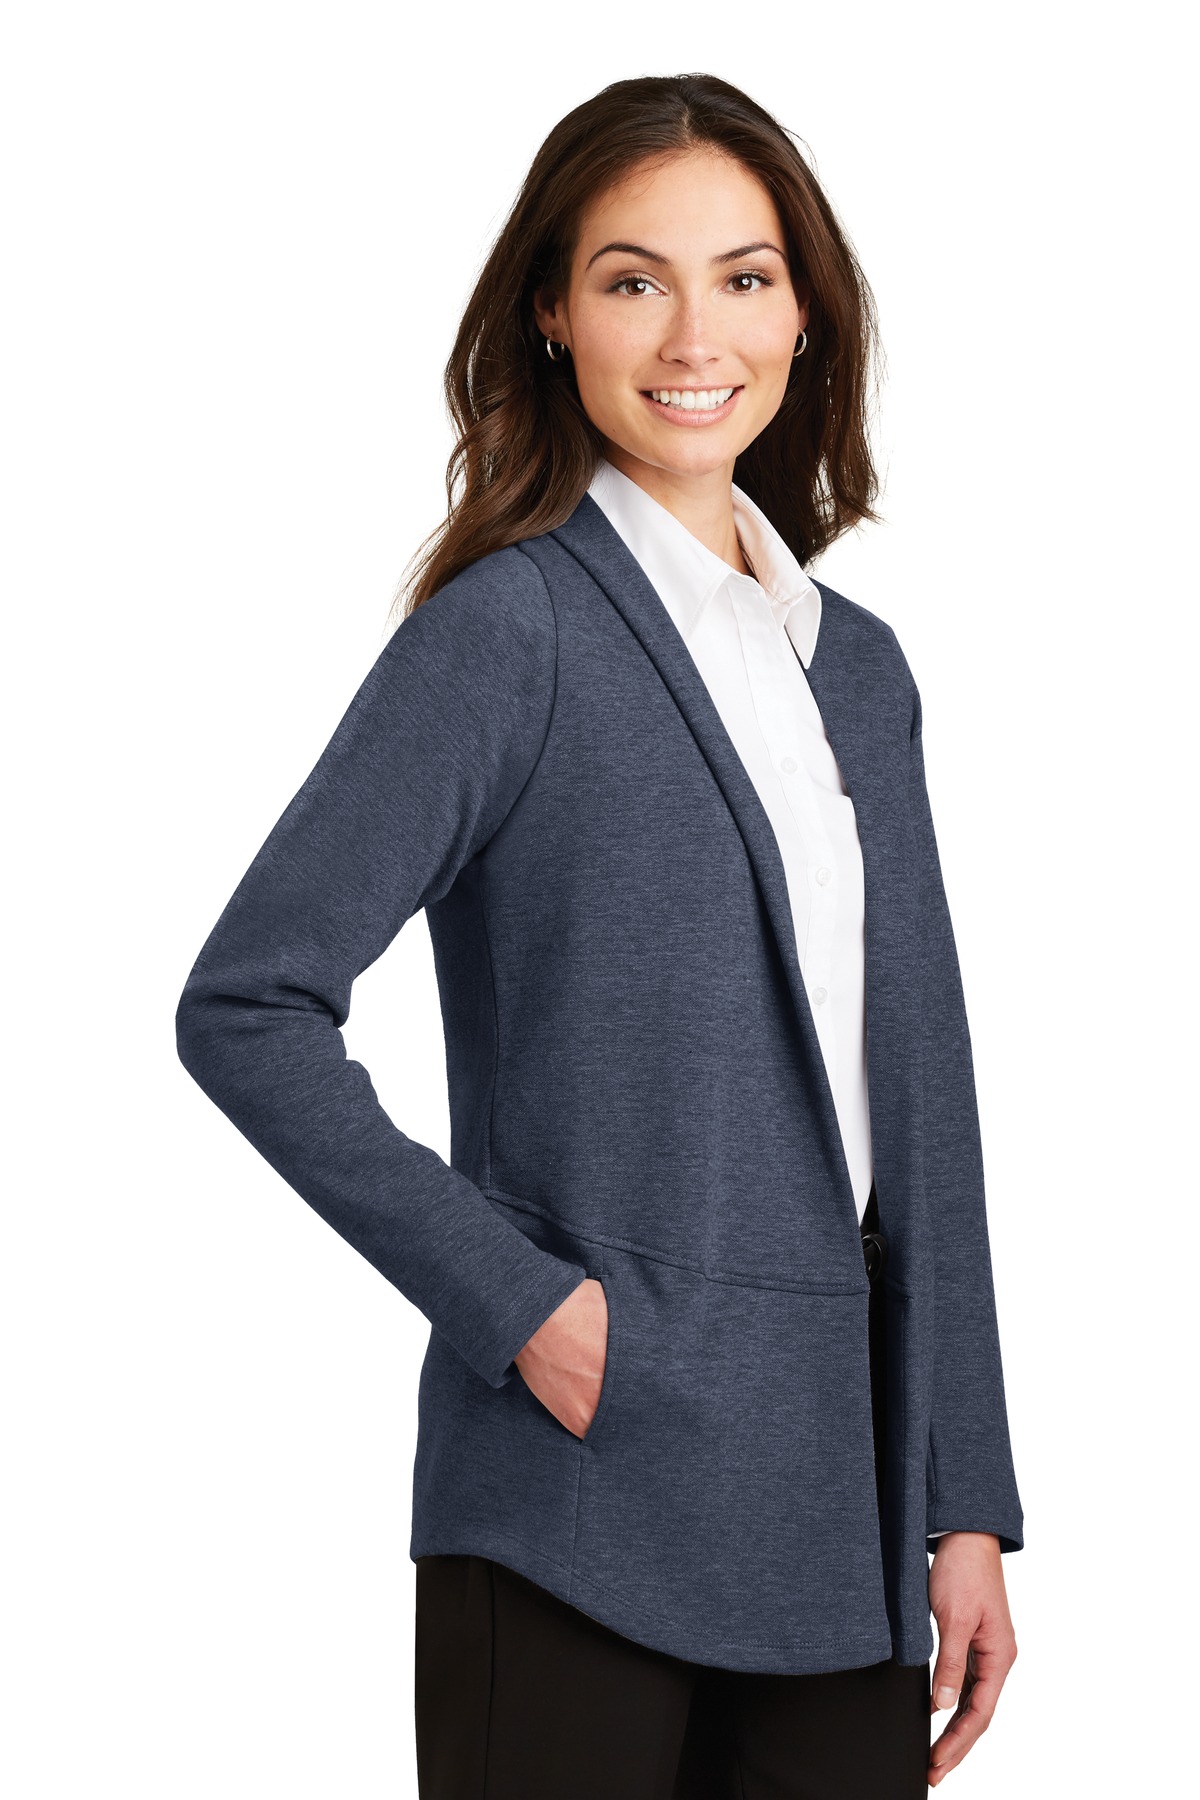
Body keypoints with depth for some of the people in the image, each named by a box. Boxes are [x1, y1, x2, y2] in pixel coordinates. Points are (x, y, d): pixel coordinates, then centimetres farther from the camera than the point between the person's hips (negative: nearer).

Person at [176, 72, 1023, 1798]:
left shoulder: (859, 667, 12)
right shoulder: (509, 631, -7)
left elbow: (923, 1105, 13)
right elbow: (246, 1008, -11)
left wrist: (967, 1505, 9)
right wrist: (513, 1300, -14)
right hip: (591, 1495, -6)